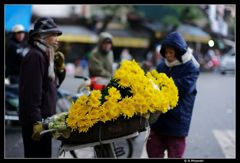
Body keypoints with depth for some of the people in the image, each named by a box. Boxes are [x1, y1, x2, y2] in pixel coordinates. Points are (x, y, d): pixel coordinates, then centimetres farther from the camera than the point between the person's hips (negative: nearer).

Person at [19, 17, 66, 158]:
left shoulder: (45, 55, 15)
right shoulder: (35, 56, -15)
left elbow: (53, 84, 23)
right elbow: (32, 92, -22)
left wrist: (60, 67, 5)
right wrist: (36, 122, -25)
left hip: (44, 118, 10)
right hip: (37, 121, -10)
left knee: (44, 154, 15)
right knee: (38, 155, -7)